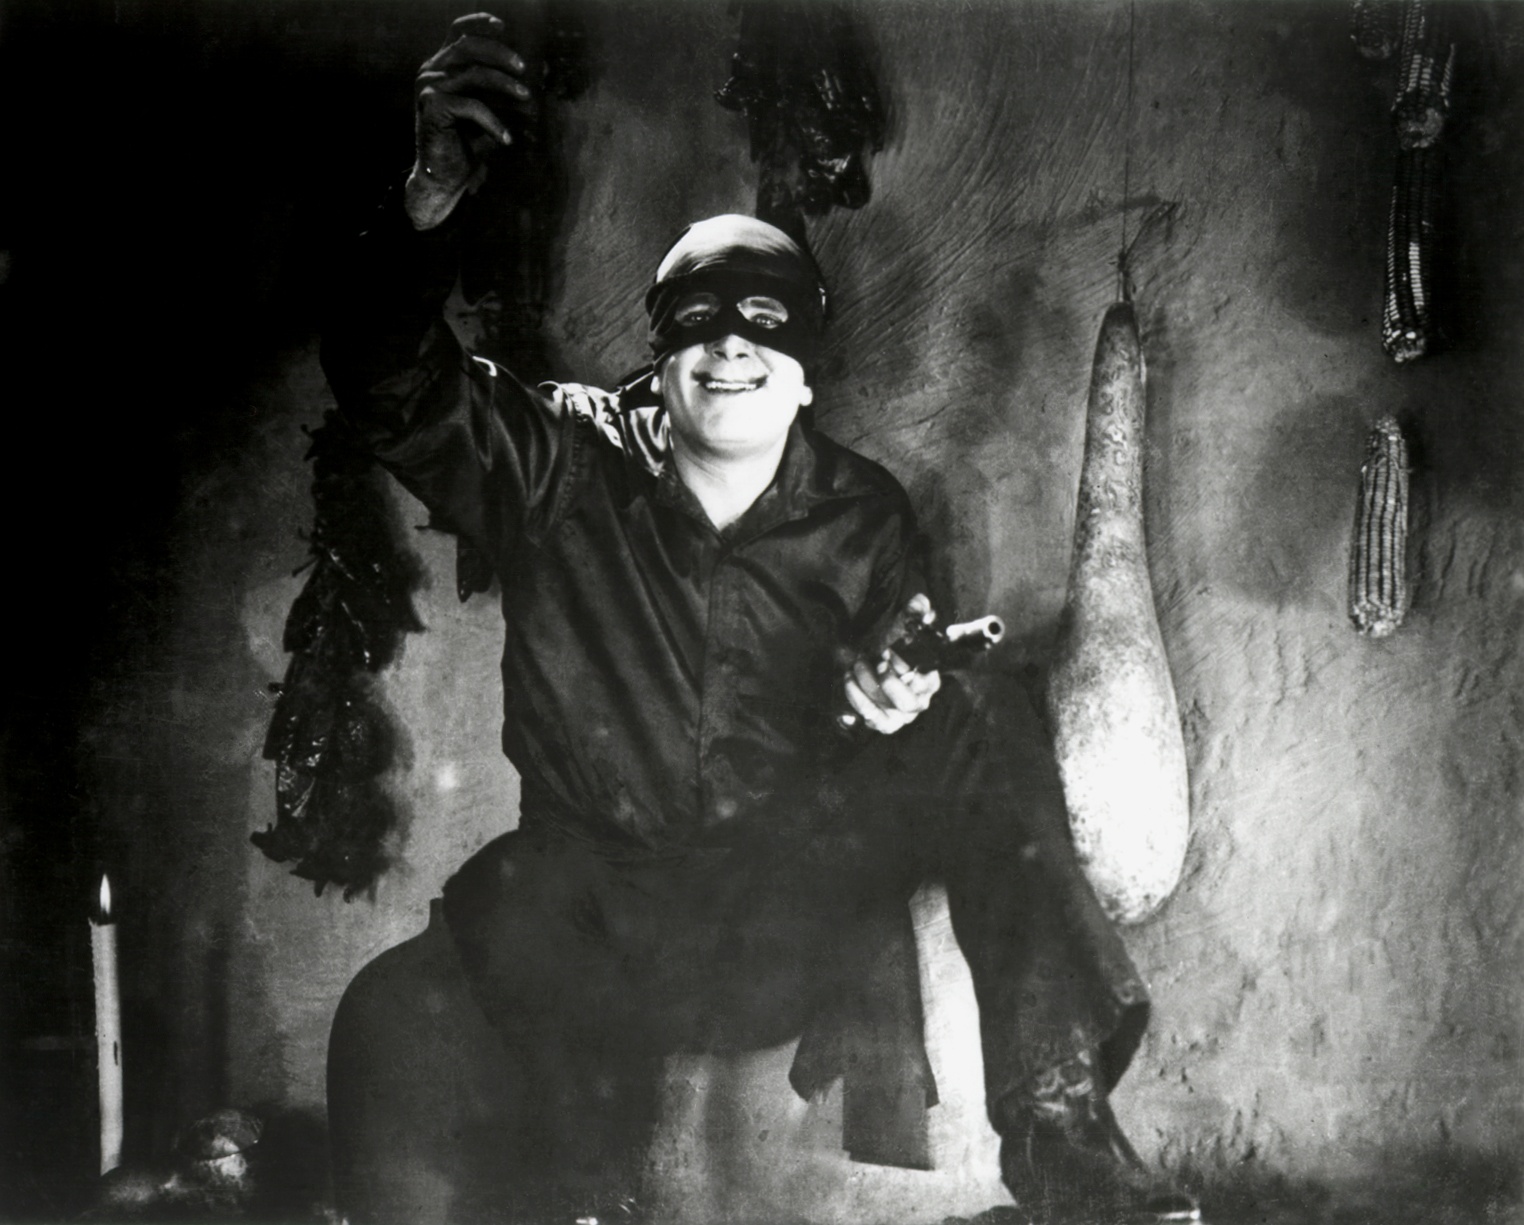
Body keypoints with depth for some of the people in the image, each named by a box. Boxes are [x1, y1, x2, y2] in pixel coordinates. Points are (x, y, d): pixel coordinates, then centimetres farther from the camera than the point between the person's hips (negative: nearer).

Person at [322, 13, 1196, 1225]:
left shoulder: (863, 519, 4)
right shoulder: (562, 463, -2)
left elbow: (906, 695, 9)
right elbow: (392, 386, -15)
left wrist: (902, 708, -18)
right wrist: (432, 202, -34)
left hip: (790, 918, 1)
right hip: (586, 912, -1)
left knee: (990, 735, -19)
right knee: (389, 1036, -29)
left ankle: (1058, 1125, -15)